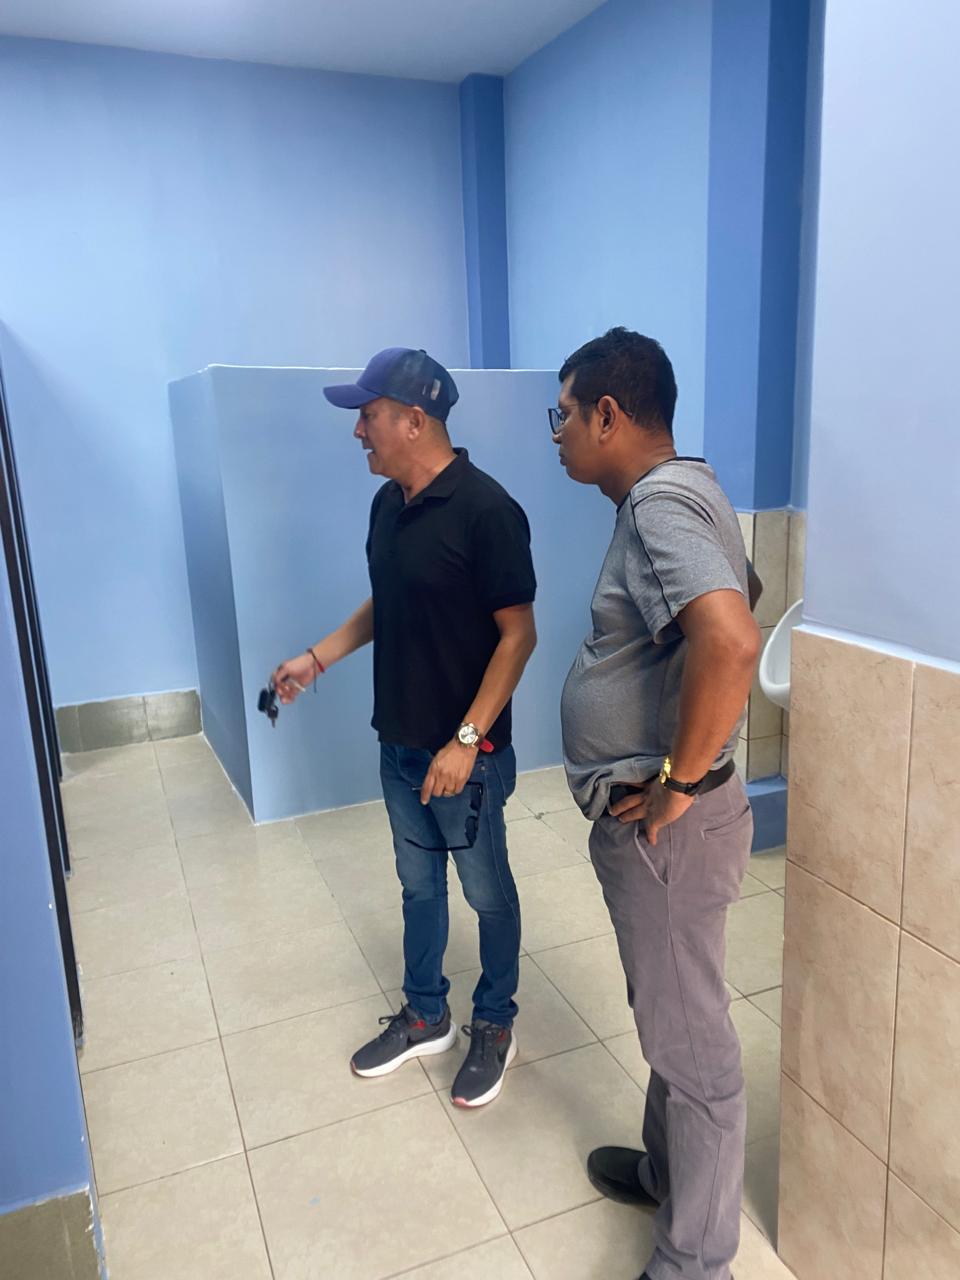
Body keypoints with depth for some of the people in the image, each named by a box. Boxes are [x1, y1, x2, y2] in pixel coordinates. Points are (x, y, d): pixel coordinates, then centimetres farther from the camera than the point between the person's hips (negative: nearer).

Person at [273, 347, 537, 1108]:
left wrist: (466, 740, -21)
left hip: (468, 751, -7)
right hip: (400, 744, 8)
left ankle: (496, 1025, 34)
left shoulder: (484, 509, -20)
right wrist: (318, 658, 9)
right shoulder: (388, 506, 4)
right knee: (419, 884, 20)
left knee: (486, 890, 12)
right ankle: (426, 1017, 40)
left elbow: (518, 634, -19)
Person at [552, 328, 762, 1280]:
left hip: (664, 829, -10)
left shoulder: (661, 502, -21)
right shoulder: (667, 494, 11)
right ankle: (667, 1170, 48)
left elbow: (731, 641, -38)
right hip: (641, 824, 10)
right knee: (668, 1017, 26)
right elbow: (738, 600, 23)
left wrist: (680, 779, -24)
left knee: (691, 1040, 7)